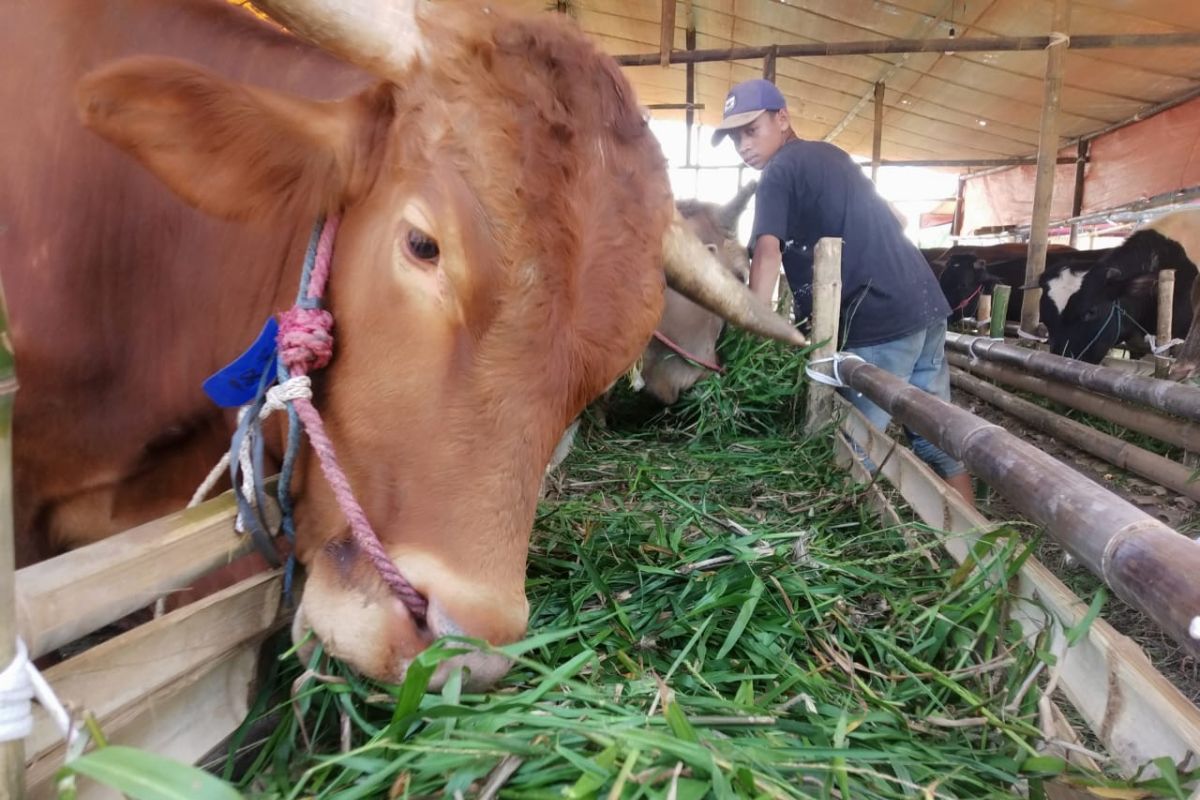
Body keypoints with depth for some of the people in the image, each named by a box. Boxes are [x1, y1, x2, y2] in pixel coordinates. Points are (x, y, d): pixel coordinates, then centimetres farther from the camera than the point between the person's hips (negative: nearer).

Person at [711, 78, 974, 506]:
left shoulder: (780, 170, -3)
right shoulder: (830, 154, 21)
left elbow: (768, 252, -18)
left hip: (877, 321, -9)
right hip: (925, 303, 9)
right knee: (937, 437, 16)